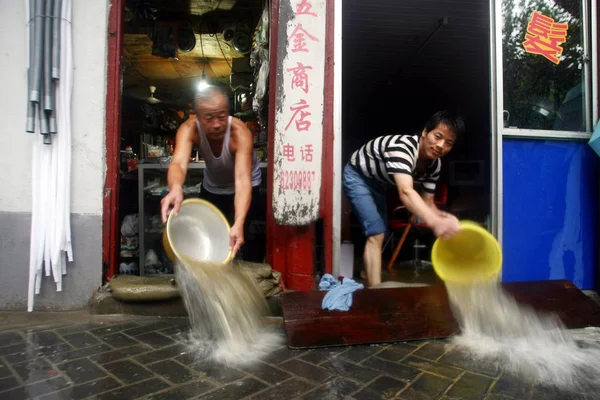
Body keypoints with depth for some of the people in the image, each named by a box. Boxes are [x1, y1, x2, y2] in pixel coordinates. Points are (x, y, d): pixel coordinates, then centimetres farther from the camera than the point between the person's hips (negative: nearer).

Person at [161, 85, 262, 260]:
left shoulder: (240, 133, -36)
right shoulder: (189, 129, -29)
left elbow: (242, 179, -47)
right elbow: (179, 163, -46)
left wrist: (239, 223, -62)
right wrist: (175, 189, -70)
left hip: (244, 187, -3)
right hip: (212, 186, 3)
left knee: (233, 240, -13)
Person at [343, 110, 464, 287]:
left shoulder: (434, 164, -14)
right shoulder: (401, 147, -39)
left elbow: (427, 202, -10)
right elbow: (406, 192, -54)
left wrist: (443, 217, -33)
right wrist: (435, 223, -68)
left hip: (377, 182, 8)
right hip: (357, 176, -8)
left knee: (378, 234, 21)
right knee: (376, 234, -19)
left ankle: (369, 271, 44)